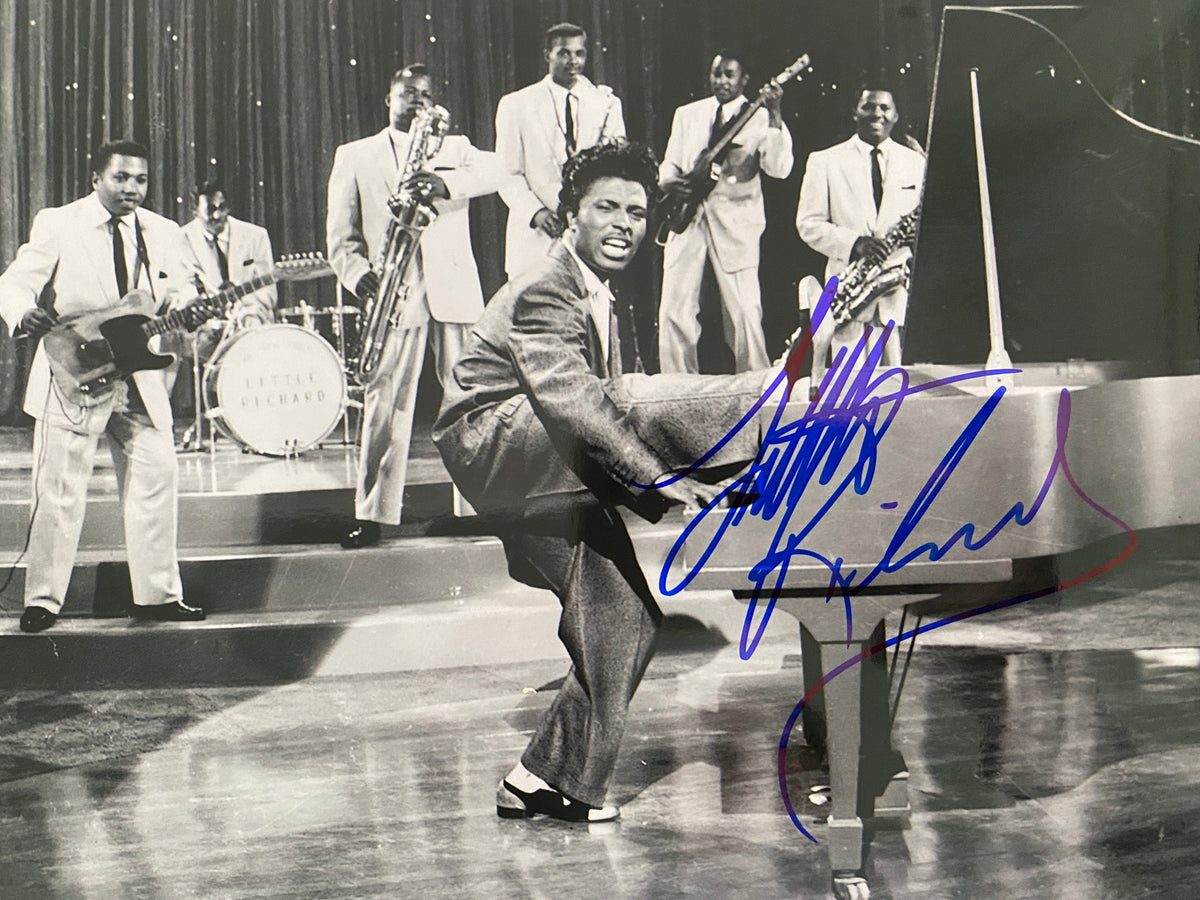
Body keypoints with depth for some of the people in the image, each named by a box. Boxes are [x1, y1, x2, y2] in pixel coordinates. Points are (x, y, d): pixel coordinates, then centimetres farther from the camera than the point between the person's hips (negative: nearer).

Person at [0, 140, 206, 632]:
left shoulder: (163, 233, 10)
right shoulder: (57, 224, -1)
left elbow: (188, 293, 12)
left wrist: (179, 300, -13)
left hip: (139, 378, 4)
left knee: (156, 478, 4)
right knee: (59, 490, -2)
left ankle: (157, 593, 15)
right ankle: (42, 600, 9)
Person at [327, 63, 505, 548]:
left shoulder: (454, 147, 18)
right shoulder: (355, 156, 16)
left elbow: (493, 171, -4)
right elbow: (340, 233, 10)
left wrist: (444, 183, -22)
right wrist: (358, 273, -10)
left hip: (454, 288, 1)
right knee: (385, 401, -5)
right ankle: (373, 513, -2)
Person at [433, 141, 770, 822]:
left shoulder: (601, 300, 17)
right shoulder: (543, 294, -15)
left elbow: (603, 402, 22)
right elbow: (574, 404, -30)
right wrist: (658, 478, -36)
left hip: (557, 476, 10)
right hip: (497, 444, -10)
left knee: (625, 618, 5)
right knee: (643, 409, -32)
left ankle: (551, 779, 15)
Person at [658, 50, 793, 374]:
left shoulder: (759, 118, 4)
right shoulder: (686, 115, 16)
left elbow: (779, 168, -10)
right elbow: (669, 163, 19)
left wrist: (775, 116, -19)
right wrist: (668, 180, -5)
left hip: (735, 221, -3)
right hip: (686, 216, 3)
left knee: (745, 311, -8)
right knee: (674, 309, 0)